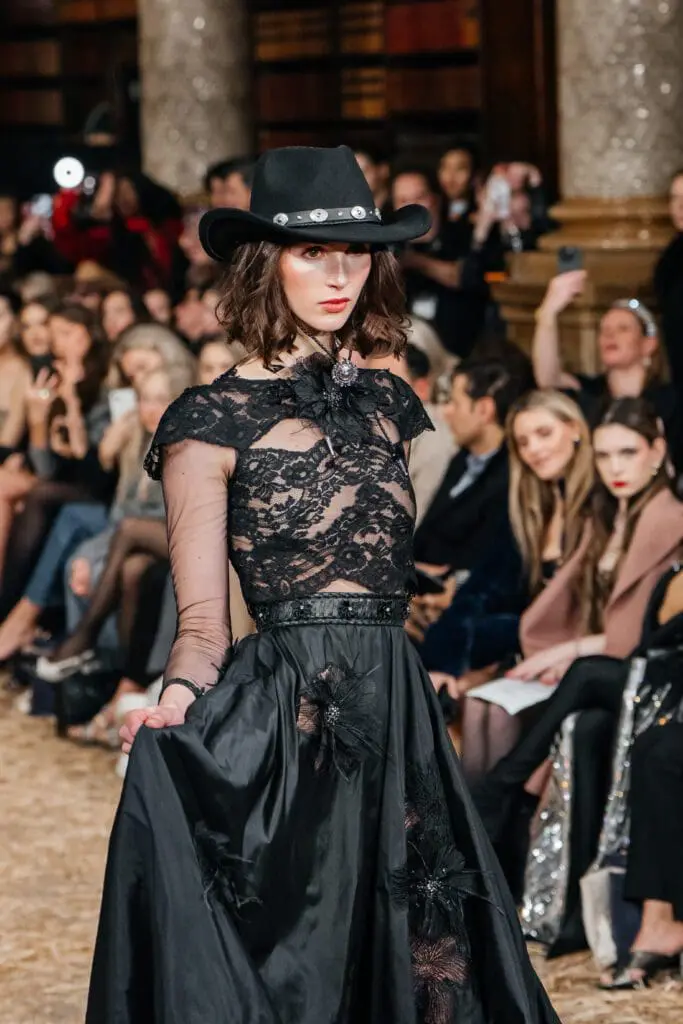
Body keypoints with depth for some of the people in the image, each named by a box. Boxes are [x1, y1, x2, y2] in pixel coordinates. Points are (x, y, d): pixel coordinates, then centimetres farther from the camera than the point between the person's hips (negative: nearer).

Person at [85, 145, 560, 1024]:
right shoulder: (214, 422, -4)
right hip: (280, 720, -5)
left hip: (396, 717, 5)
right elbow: (202, 623, -6)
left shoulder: (386, 402, 12)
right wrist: (177, 697, -25)